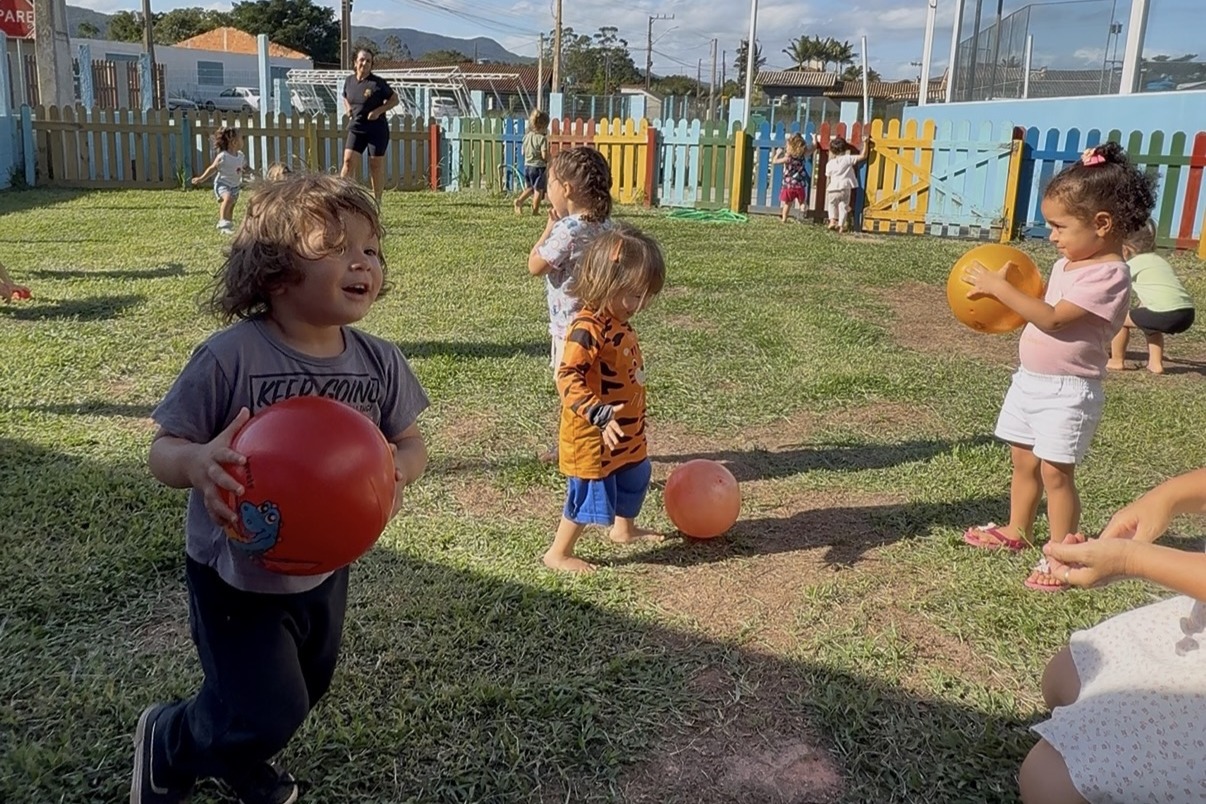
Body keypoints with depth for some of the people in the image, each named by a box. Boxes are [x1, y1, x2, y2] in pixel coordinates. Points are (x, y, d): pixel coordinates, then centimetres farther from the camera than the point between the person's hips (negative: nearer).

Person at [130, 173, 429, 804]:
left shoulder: (379, 362, -11)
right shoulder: (229, 356, -24)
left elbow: (411, 444, 0)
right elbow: (163, 450, -18)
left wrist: (396, 470, -24)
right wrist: (196, 462, -41)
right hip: (236, 578, -5)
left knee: (299, 695, 24)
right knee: (268, 715, -1)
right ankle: (166, 741, 34)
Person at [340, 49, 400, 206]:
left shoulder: (378, 83, -8)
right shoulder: (349, 81, 5)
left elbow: (394, 99, -2)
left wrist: (379, 110, -15)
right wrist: (347, 108, 3)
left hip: (377, 129, -3)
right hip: (356, 128, 3)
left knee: (376, 165, 4)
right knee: (348, 161, -8)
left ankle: (377, 200, 17)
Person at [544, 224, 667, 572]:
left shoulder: (619, 323, 5)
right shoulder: (587, 329, -26)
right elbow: (568, 378, -33)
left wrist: (630, 419, 24)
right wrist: (600, 414, -41)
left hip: (627, 433, 10)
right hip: (592, 436, -10)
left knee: (635, 478, 27)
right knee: (590, 494, 1)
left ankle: (623, 528, 51)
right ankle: (558, 554, 18)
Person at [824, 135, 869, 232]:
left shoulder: (829, 164, 4)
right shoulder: (848, 159, -3)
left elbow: (828, 179, 9)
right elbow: (863, 156, -5)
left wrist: (827, 190, 22)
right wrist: (865, 143, 2)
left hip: (832, 189, 1)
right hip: (845, 188, -1)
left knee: (832, 205, 25)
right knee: (843, 206, 10)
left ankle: (832, 221, 13)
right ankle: (841, 225, 6)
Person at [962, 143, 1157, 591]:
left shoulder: (1108, 275, -19)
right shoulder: (1067, 263, 9)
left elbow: (1053, 319, -25)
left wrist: (999, 288, -23)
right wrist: (1003, 293, 1)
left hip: (1067, 391, -9)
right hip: (1030, 380, 9)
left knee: (1055, 471, -6)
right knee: (1024, 461, 18)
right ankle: (1017, 531, 34)